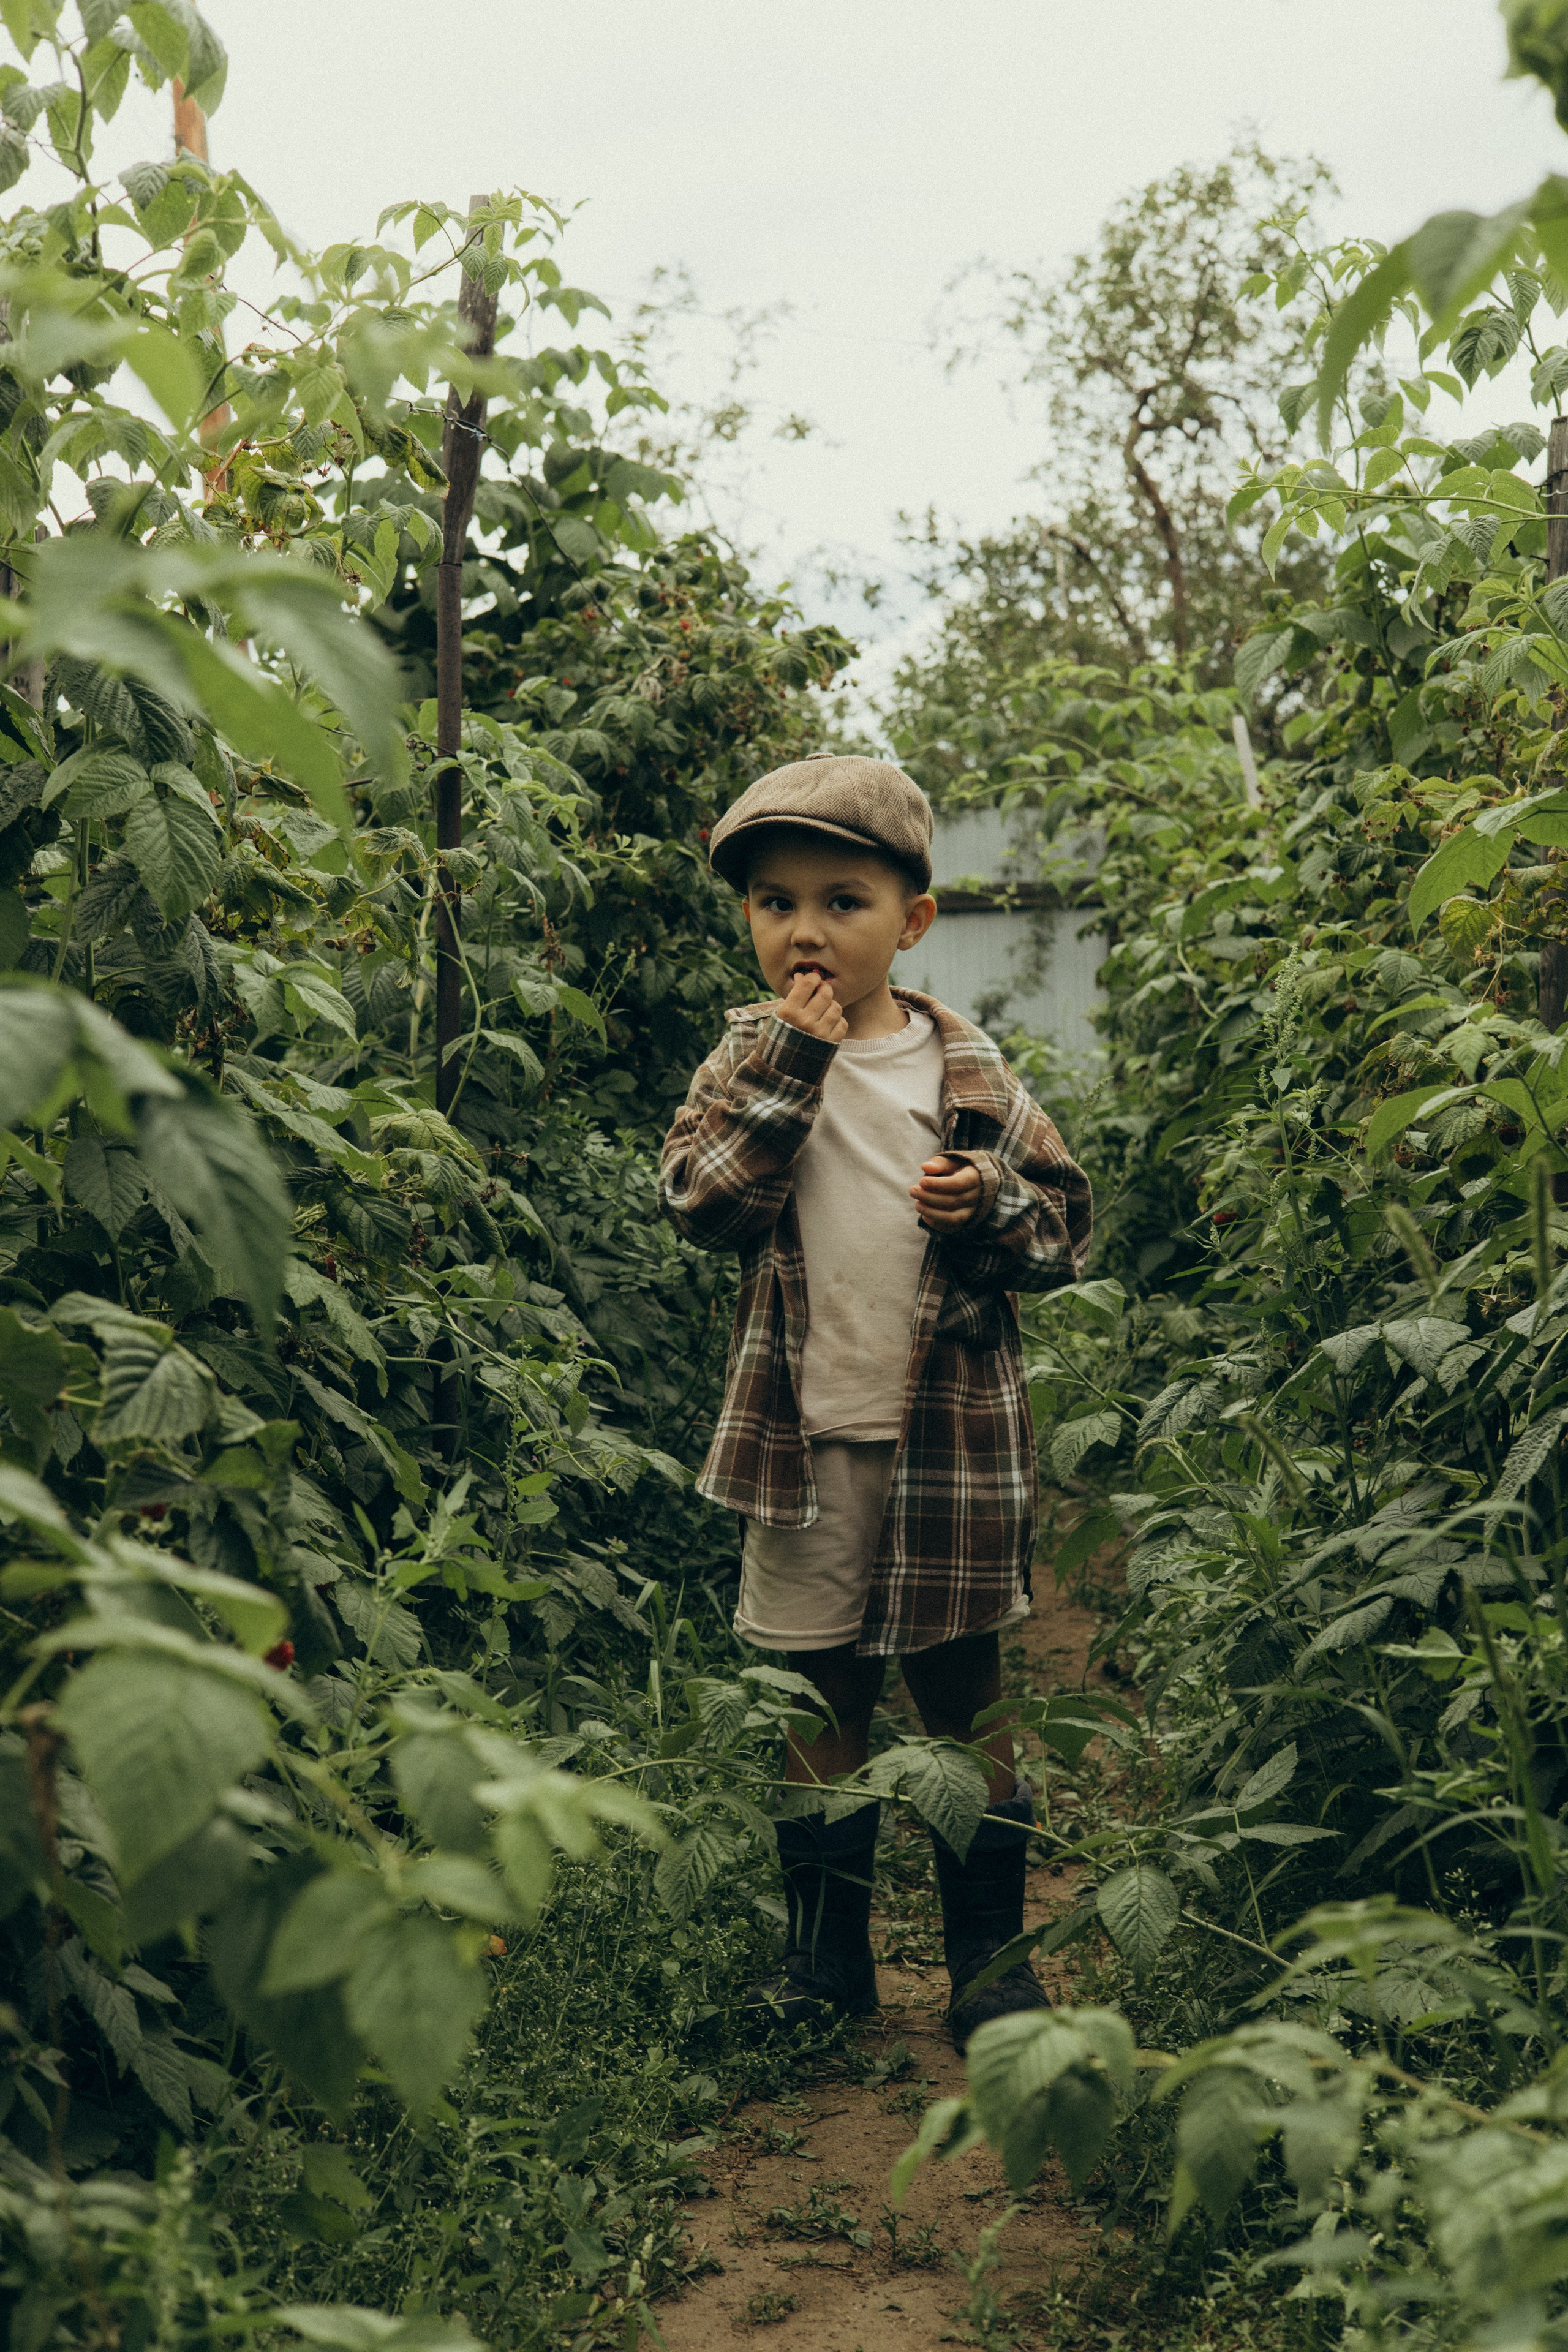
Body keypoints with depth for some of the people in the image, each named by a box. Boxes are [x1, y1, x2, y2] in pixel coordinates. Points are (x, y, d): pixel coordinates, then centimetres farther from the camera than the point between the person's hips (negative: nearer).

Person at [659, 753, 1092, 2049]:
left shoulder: (967, 1065, 0)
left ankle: (990, 1951, 25)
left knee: (965, 1696, 11)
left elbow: (1068, 1219, 4)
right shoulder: (750, 1056, 1)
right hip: (803, 1436, 1)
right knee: (819, 1699, 11)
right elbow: (702, 1204, -14)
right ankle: (828, 1950, 27)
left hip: (952, 1432, 0)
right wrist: (787, 1069, -20)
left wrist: (992, 1205, -17)